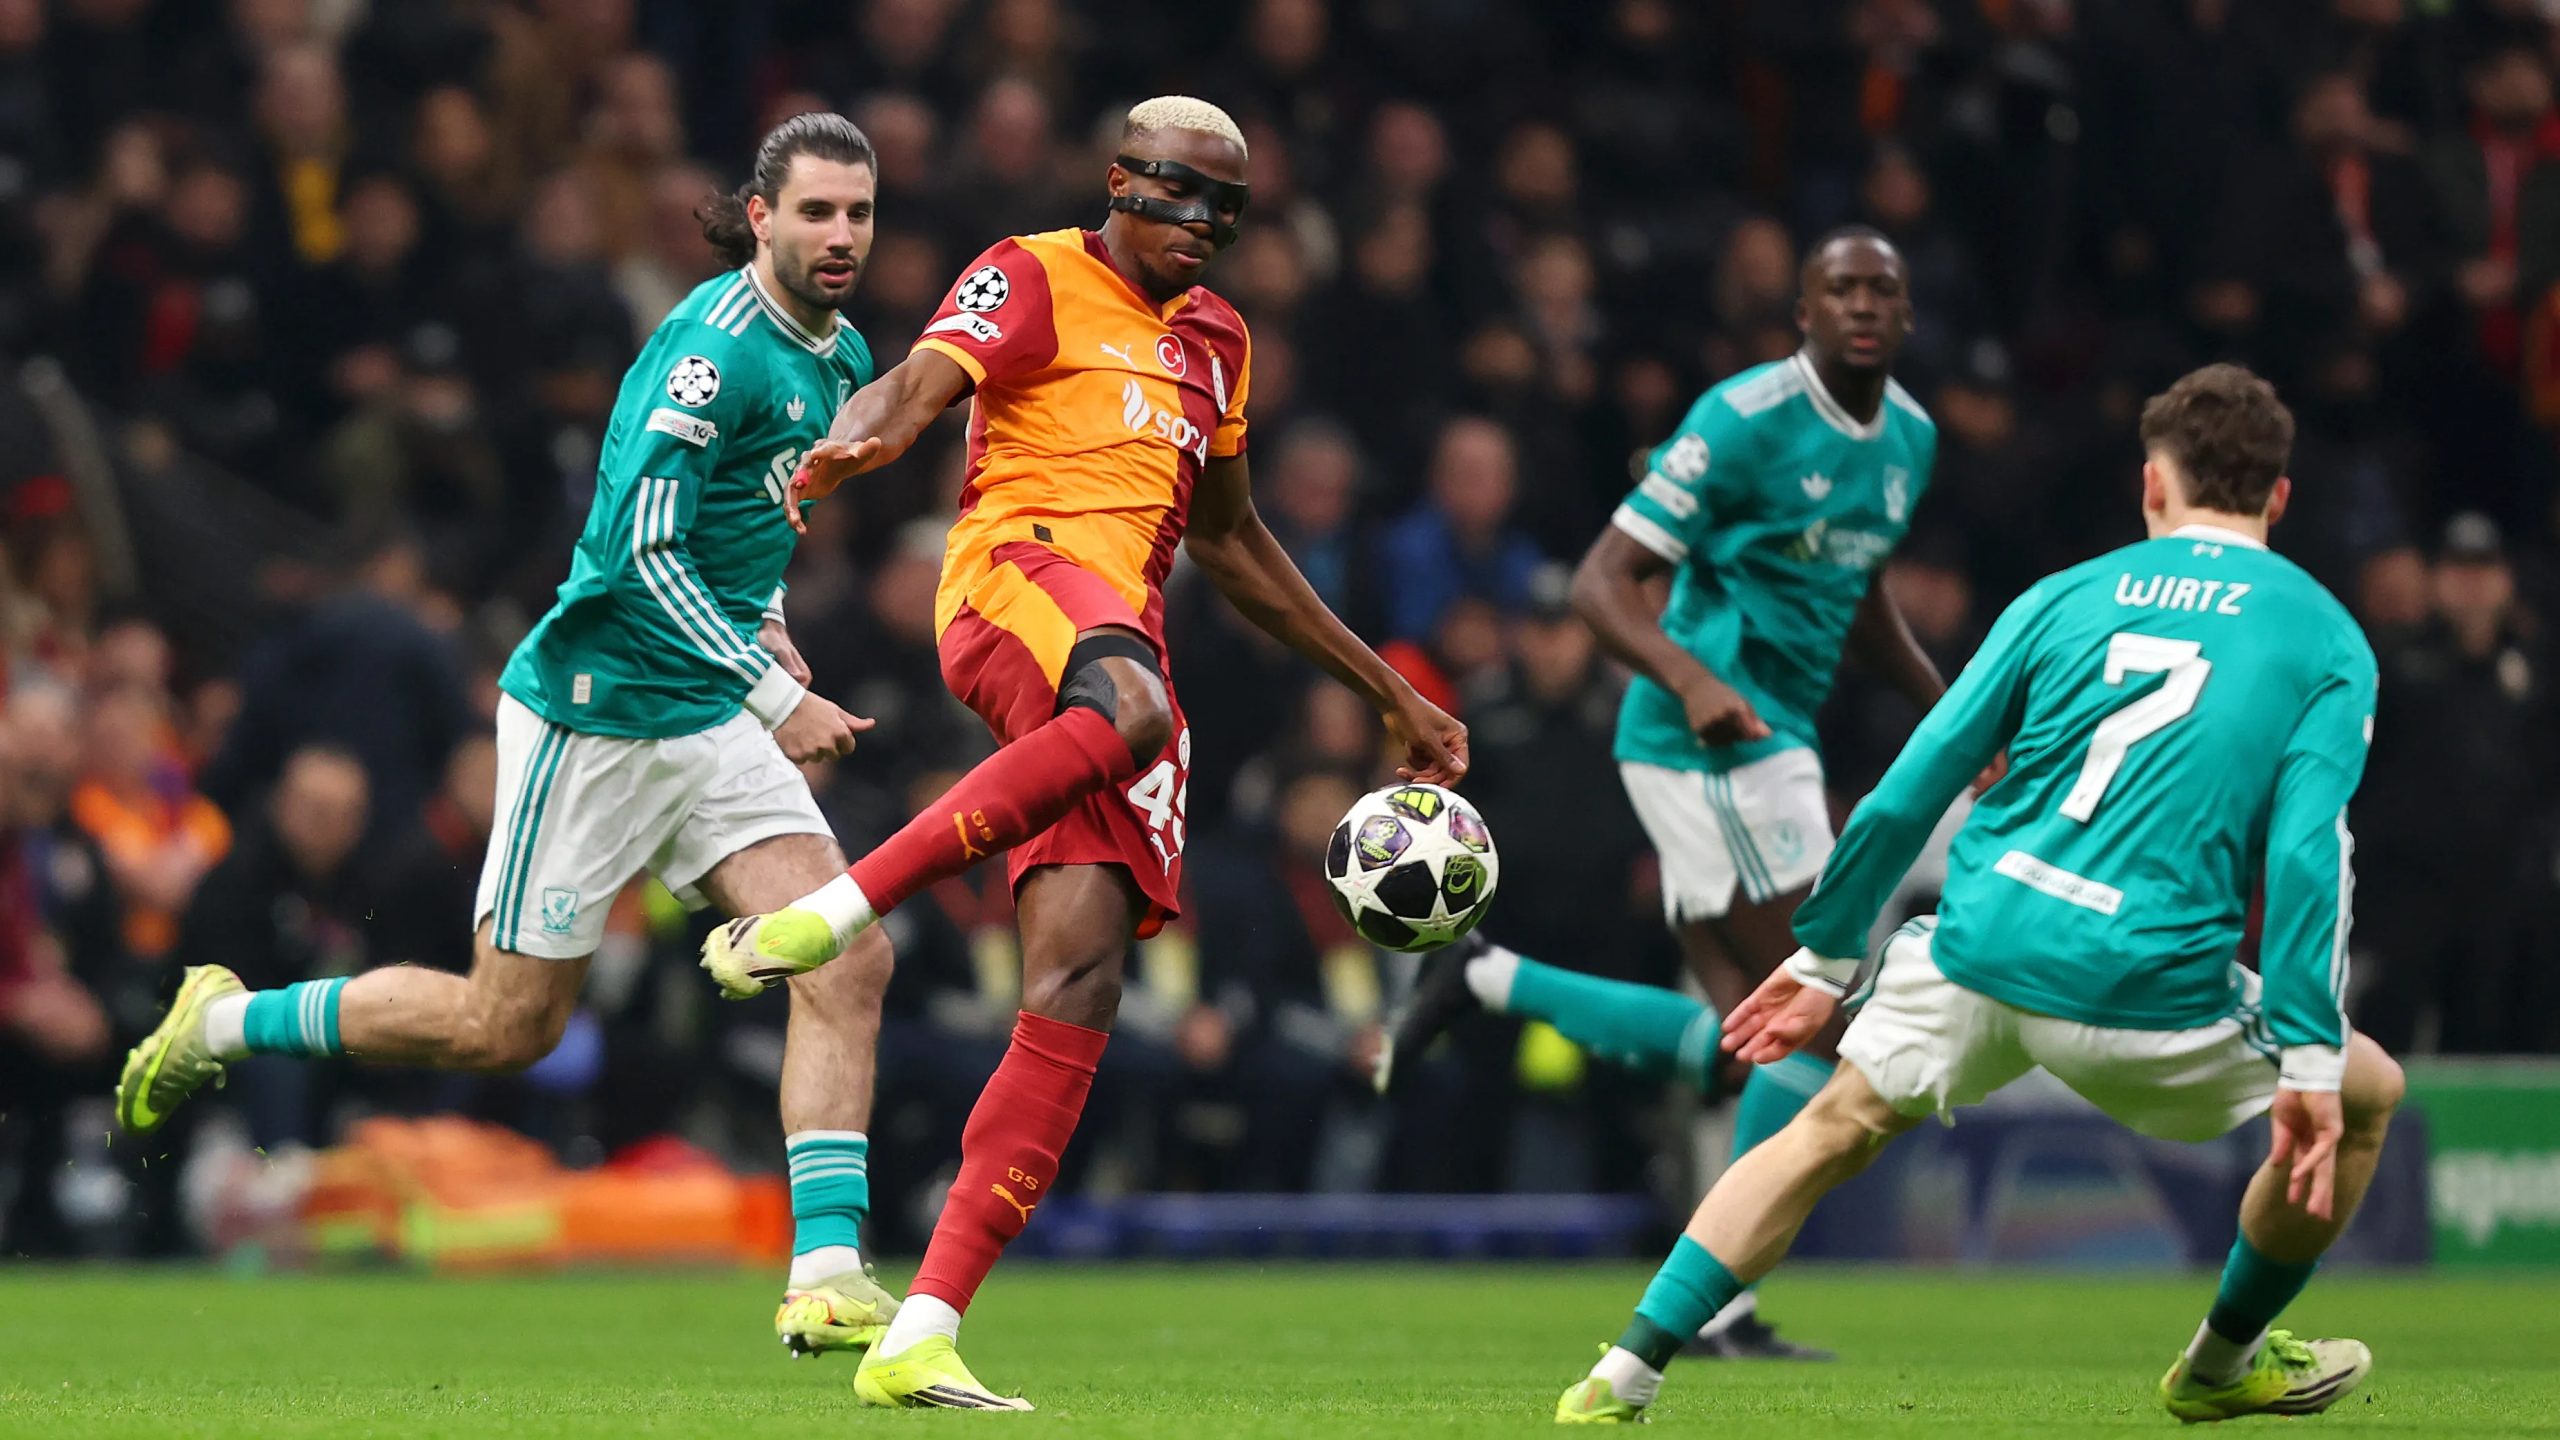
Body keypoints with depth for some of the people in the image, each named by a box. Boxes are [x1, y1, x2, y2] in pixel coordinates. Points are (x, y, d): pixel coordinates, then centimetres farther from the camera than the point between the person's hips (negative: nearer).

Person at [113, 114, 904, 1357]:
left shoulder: (840, 357, 9)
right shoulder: (712, 348, -19)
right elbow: (641, 547, -24)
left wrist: (756, 613, 13)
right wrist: (774, 694, -25)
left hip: (710, 722, 8)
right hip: (594, 707, -8)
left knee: (849, 962, -11)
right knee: (506, 1024, 2)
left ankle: (826, 1278, -14)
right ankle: (222, 1024, 23)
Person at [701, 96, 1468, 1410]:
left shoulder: (1214, 340, 28)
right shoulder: (1033, 279, 7)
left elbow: (1226, 539, 39)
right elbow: (923, 380, -11)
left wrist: (1386, 690, 40)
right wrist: (856, 440, -37)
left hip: (1128, 629, 6)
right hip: (1018, 568, -6)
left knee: (1079, 983, -11)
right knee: (1127, 707, -43)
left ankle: (920, 1338, -16)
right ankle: (831, 909, -42)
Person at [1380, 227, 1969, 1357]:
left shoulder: (1910, 436, 12)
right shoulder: (1745, 418, -14)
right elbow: (1602, 582, -16)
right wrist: (1693, 680, -32)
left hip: (1772, 745, 9)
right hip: (1712, 743, -9)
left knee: (1736, 1046, 6)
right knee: (1826, 1014, -11)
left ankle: (1491, 980, 17)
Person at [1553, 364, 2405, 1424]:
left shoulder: (2068, 595, 14)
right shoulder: (2328, 638, 7)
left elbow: (1910, 790, 12)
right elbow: (2310, 849, -7)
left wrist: (1825, 959, 21)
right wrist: (2310, 1065, -9)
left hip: (1979, 944, 3)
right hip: (2148, 988, -3)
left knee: (1833, 1131, 23)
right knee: (2365, 1095, 22)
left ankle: (1624, 1376, 12)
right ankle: (2223, 1364, 37)